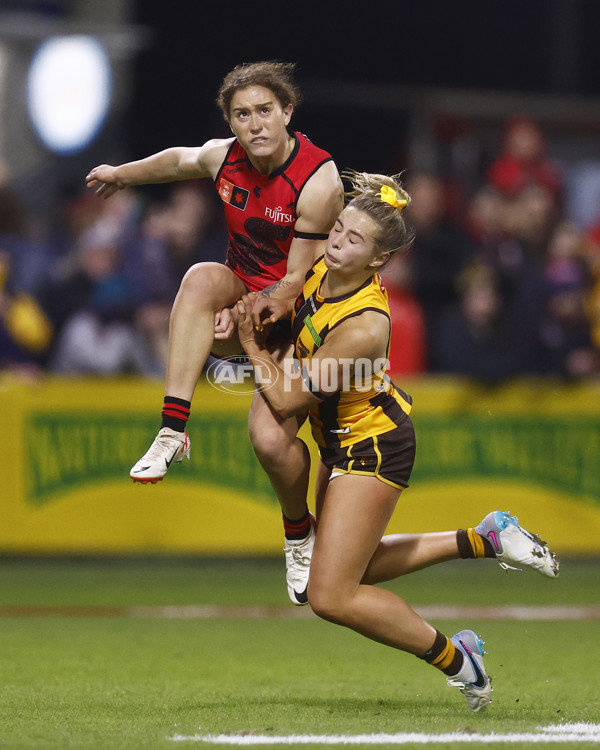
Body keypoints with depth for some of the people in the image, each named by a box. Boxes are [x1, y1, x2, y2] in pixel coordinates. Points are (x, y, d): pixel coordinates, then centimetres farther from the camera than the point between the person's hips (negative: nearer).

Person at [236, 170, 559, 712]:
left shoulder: (364, 327, -33)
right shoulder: (323, 271, -11)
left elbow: (286, 399, -25)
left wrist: (253, 346, -12)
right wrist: (270, 306, -3)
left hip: (372, 447, -9)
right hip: (344, 441, 9)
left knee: (332, 597, -8)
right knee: (350, 570, 24)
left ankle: (454, 657, 7)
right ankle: (480, 539, 31)